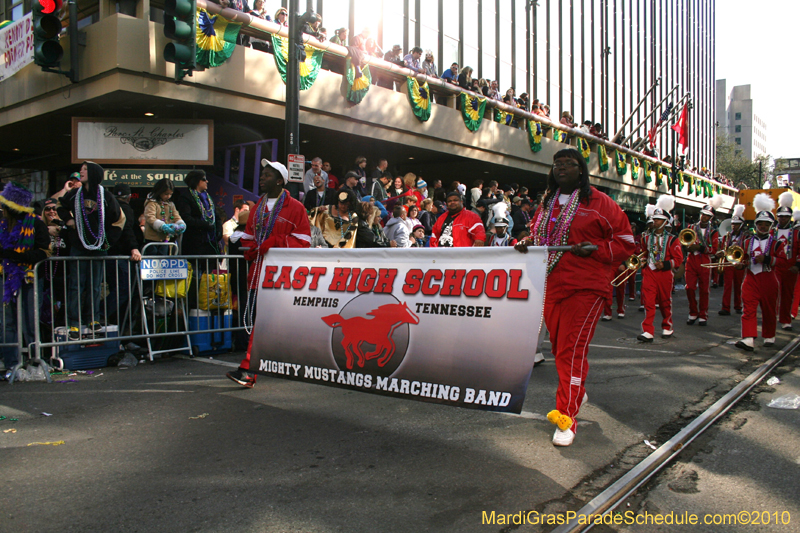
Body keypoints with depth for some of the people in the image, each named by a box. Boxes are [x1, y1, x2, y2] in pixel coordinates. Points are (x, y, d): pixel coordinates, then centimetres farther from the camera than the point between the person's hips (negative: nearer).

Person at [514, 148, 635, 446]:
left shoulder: (598, 203, -1)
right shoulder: (547, 203, 16)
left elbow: (625, 242, 0)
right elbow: (537, 234, 24)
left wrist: (593, 250, -15)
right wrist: (527, 244, 0)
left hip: (584, 288, -6)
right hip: (550, 286, 6)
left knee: (572, 349, -11)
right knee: (559, 346, 14)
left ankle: (567, 416, -5)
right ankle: (577, 392, 37)